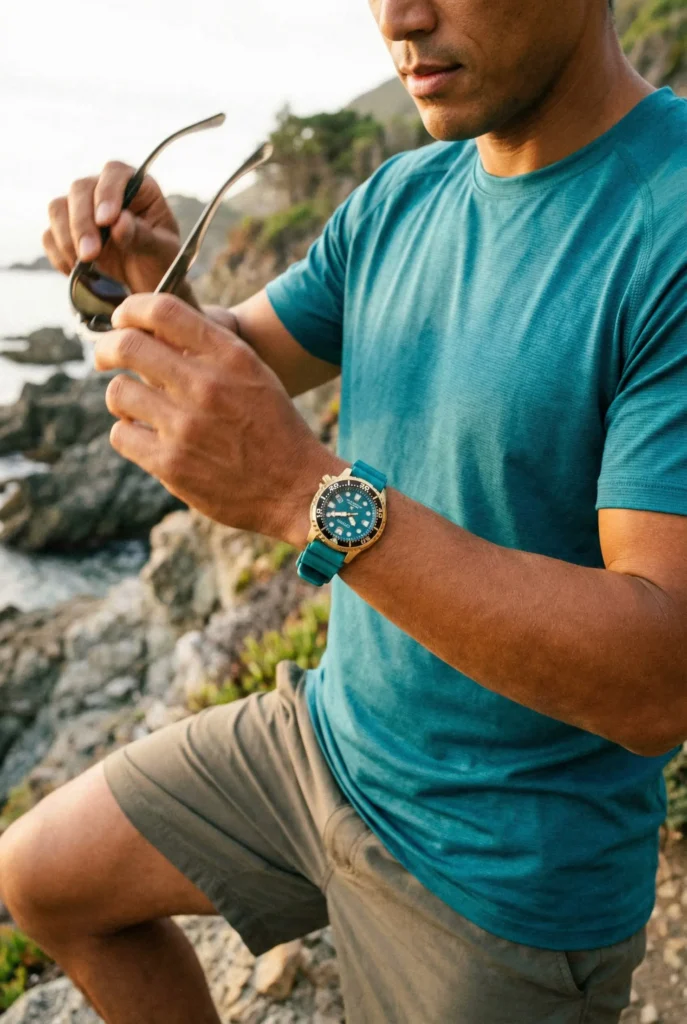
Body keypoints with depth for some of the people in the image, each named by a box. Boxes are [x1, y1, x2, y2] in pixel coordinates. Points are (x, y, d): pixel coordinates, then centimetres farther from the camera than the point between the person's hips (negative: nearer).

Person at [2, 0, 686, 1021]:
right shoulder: (399, 200, -1)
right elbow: (236, 367, 9)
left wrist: (307, 490, -37)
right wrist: (154, 292, -14)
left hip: (503, 882, -6)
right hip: (328, 734, 7)